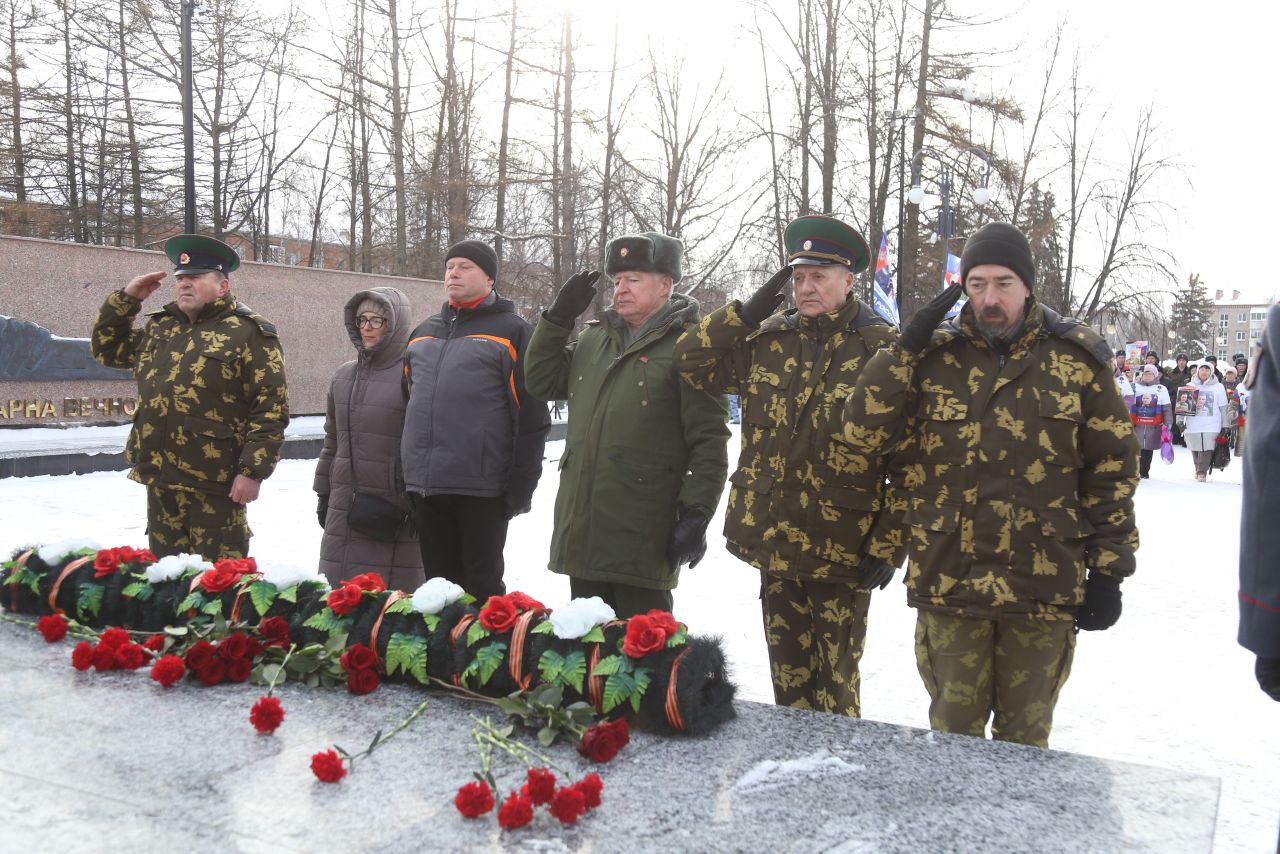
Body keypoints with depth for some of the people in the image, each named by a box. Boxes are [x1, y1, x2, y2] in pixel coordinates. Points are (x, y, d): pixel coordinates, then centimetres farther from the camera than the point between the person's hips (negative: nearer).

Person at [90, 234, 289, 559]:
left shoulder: (248, 333, -8)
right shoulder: (159, 328, 15)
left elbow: (272, 408, -12)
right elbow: (107, 349, 28)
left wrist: (253, 471, -18)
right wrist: (125, 299, 14)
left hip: (215, 485, -7)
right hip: (159, 481, 7)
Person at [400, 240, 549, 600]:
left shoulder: (511, 331, -1)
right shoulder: (423, 332, 18)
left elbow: (531, 418, -6)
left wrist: (520, 487, -11)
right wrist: (406, 475, 16)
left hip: (481, 489, -5)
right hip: (424, 487, 6)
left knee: (482, 586, 4)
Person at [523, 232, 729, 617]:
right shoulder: (594, 338, 15)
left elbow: (709, 439, -10)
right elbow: (542, 380, 21)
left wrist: (696, 513, -15)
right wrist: (558, 317, 11)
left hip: (643, 536, -6)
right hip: (582, 528, 7)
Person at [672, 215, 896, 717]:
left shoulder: (881, 350, -6)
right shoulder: (769, 340, 8)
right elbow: (692, 362, 10)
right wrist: (746, 313, -1)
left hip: (840, 547, -5)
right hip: (773, 541, 5)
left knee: (835, 685, 5)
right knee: (788, 676, 17)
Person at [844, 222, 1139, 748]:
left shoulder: (1078, 359, 0)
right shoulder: (933, 357, 2)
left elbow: (1112, 471, 2)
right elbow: (864, 432, -6)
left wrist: (1107, 570, 0)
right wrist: (905, 349, -13)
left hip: (1044, 585, 0)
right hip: (948, 581, 1)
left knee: (1025, 732, 15)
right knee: (954, 727, 13)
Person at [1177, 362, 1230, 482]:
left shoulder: (1218, 387, 5)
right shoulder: (1190, 386, 8)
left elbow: (1223, 408, 8)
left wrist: (1225, 425, 6)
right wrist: (1180, 420, 0)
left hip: (1211, 426, -2)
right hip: (1193, 425, 2)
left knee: (1207, 449, -11)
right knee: (1195, 450, 6)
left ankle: (1202, 472, -4)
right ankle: (1198, 470, 23)